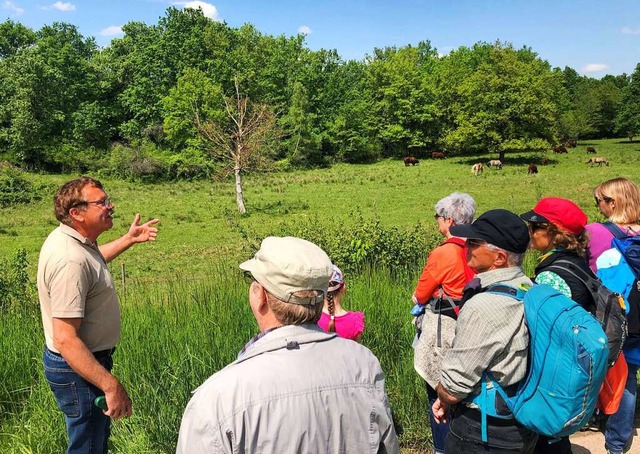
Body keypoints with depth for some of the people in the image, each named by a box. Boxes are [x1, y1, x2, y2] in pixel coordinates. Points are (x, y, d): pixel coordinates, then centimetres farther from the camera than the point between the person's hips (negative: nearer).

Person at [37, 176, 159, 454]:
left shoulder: (70, 238, 0)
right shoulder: (70, 261, -31)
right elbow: (66, 339, -34)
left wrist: (129, 239, 24)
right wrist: (111, 386, -33)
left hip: (87, 358, 10)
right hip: (78, 369, -10)